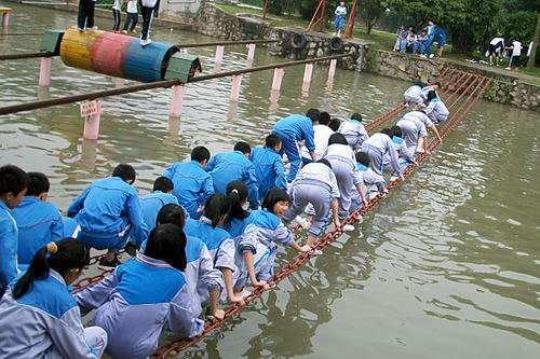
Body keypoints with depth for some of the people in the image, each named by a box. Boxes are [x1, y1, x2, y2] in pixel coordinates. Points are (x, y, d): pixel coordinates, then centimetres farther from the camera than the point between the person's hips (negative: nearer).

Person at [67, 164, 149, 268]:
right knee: (132, 221, 21)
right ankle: (111, 255, 13)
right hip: (107, 239, -5)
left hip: (82, 236, 5)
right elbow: (139, 224, 3)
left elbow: (72, 210, 28)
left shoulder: (96, 183, 22)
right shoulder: (129, 190, 10)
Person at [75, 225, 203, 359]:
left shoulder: (129, 266, 3)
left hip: (103, 332, 3)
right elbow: (186, 320, 5)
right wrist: (196, 328, 27)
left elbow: (98, 292, 17)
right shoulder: (177, 280, -8)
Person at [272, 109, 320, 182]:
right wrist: (316, 162, 18)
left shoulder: (298, 117, 31)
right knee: (296, 160, 5)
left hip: (275, 130, 8)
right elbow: (311, 148, 10)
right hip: (287, 134, -8)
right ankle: (290, 181, 0)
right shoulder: (308, 125, 10)